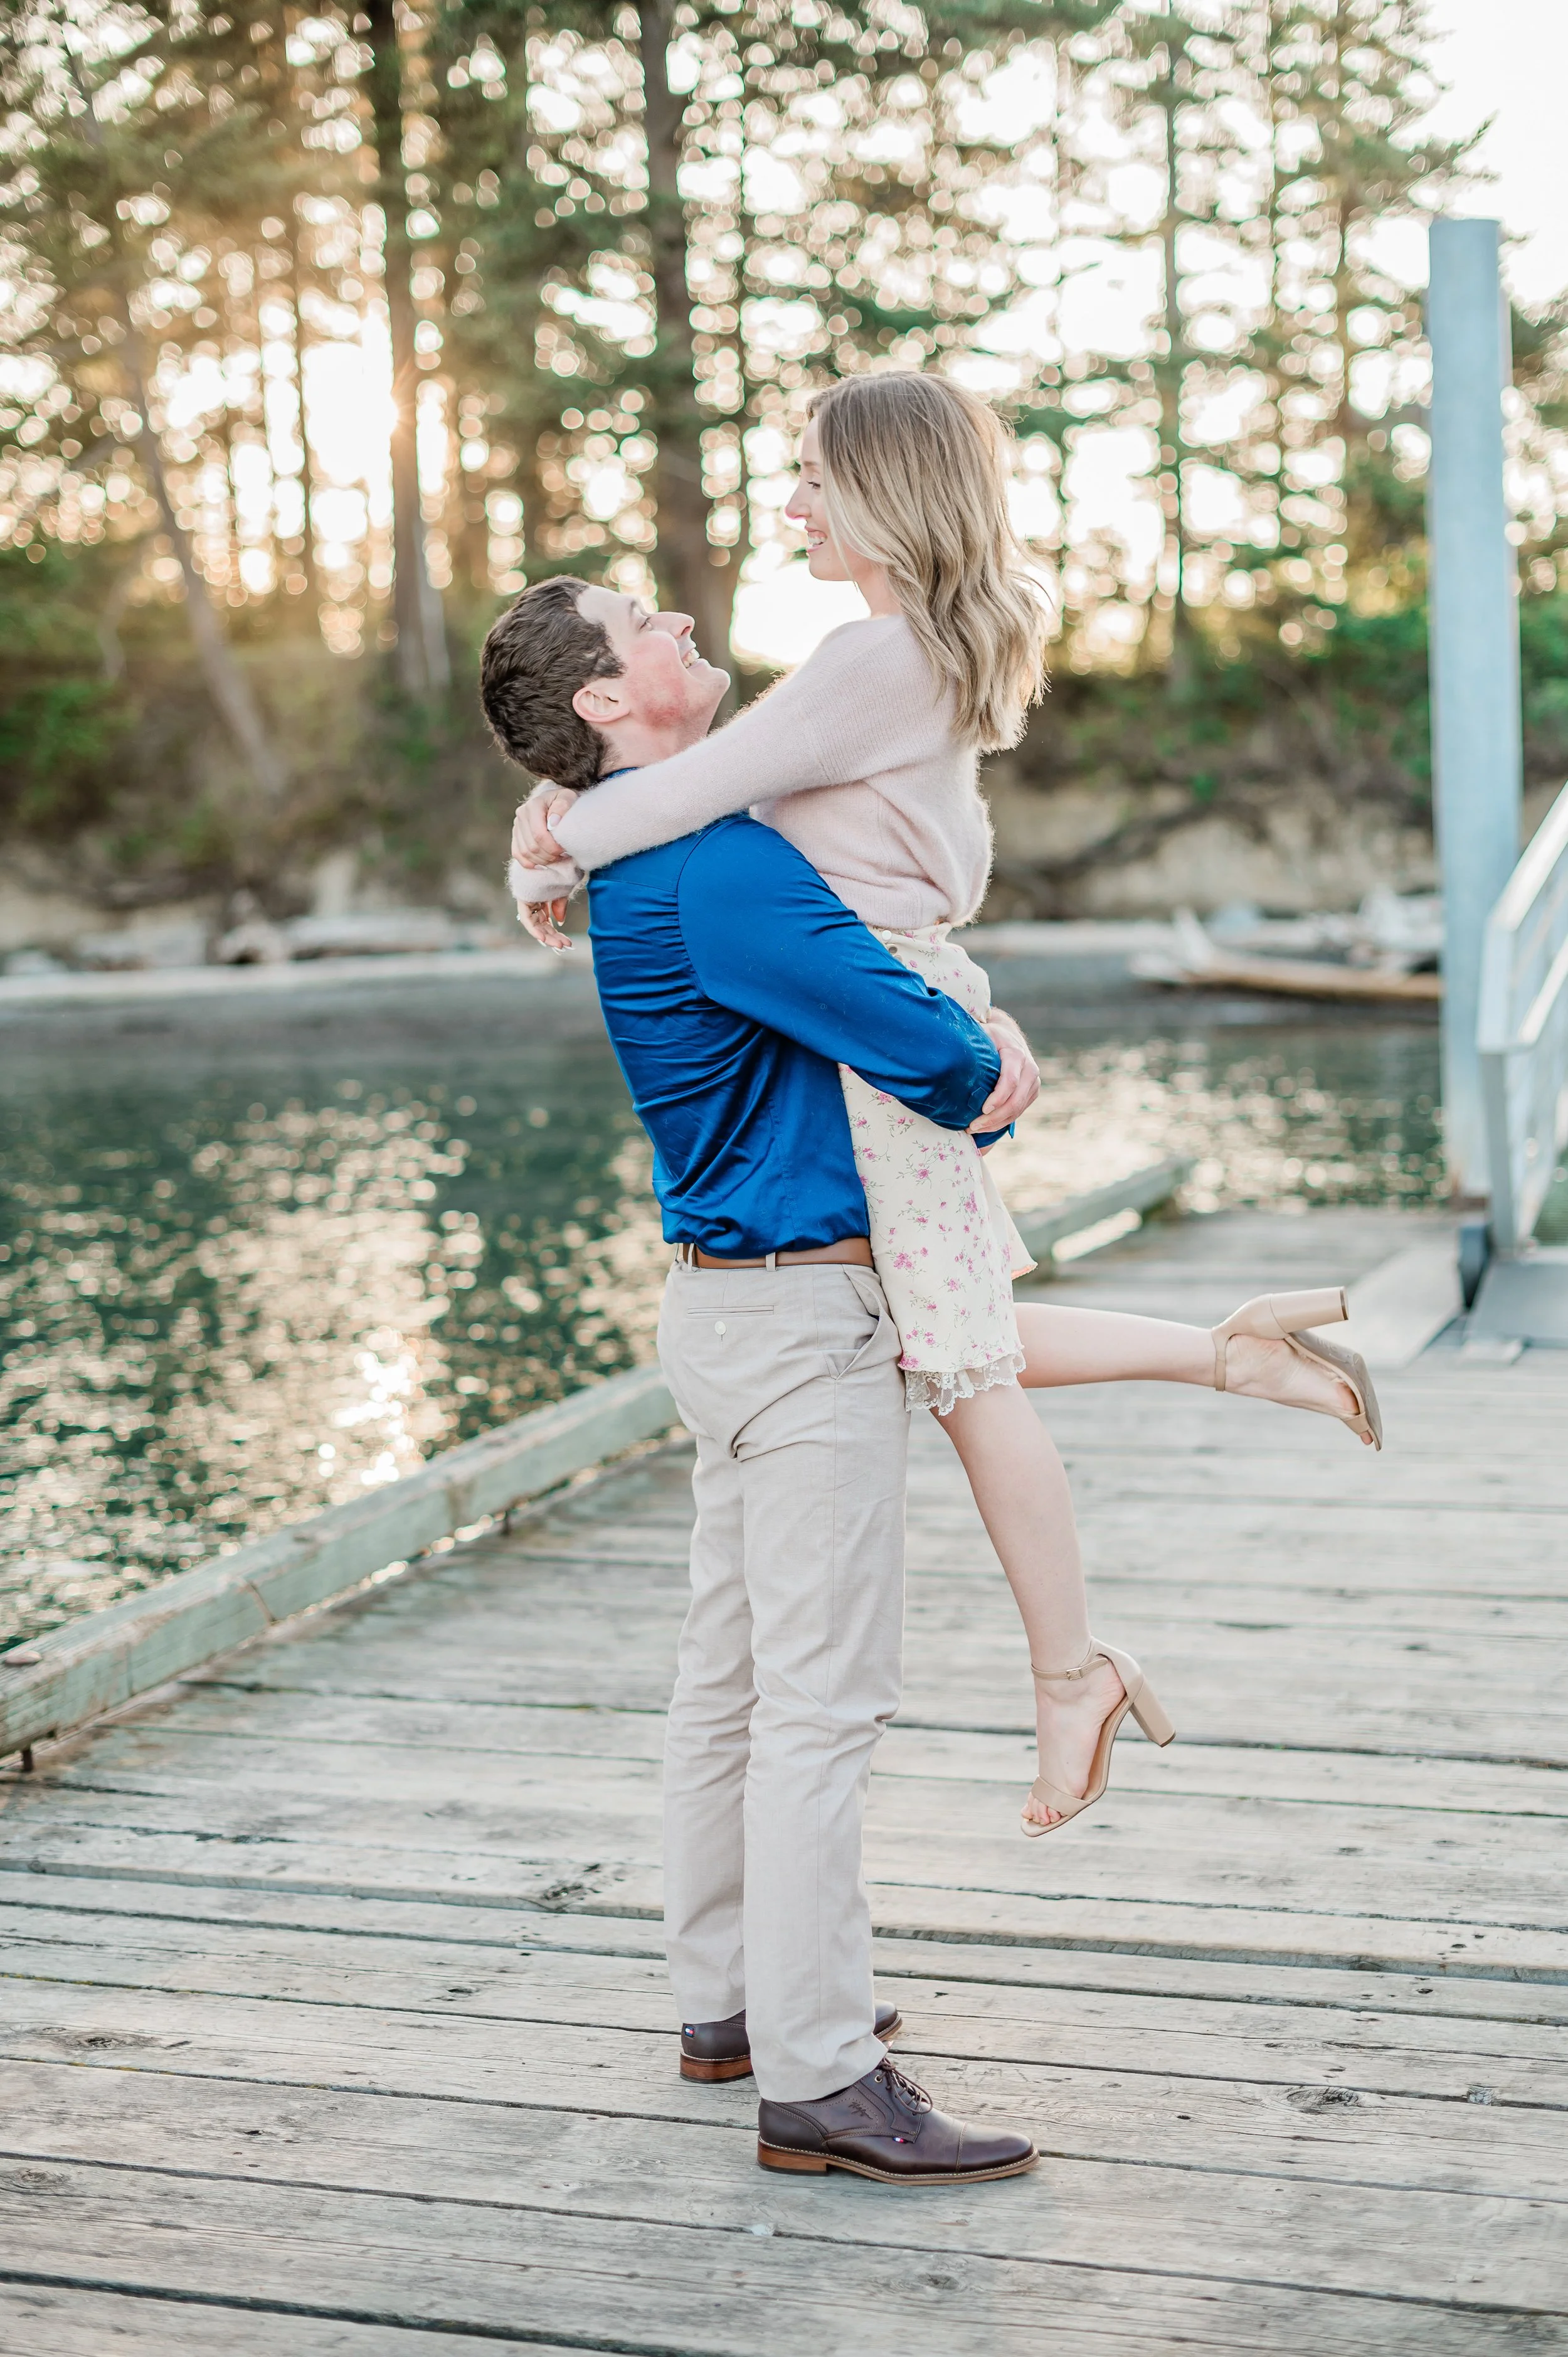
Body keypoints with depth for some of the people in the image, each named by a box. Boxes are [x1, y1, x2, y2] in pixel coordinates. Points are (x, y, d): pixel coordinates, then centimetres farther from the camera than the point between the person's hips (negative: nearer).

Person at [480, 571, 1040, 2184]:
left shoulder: (665, 859, 13)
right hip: (800, 1314, -11)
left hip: (741, 1303, 11)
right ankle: (816, 2080, -3)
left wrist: (985, 1035, 0)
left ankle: (730, 1997, 28)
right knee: (823, 1695, -7)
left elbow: (891, 950, 20)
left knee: (737, 1672, 17)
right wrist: (981, 1080, 2)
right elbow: (908, 1042, -21)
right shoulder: (711, 867, -20)